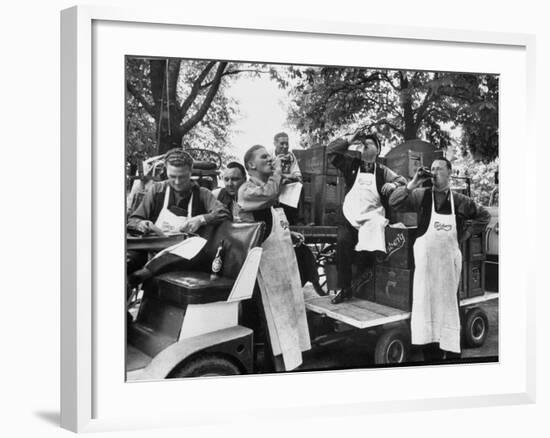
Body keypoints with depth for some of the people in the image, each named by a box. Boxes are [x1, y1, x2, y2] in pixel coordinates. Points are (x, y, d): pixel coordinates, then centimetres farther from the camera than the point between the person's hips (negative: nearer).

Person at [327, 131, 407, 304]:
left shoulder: (382, 171, 13)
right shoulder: (351, 164, 15)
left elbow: (402, 180, 11)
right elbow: (331, 151, 10)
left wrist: (393, 184, -11)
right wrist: (349, 140, 3)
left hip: (371, 218, 0)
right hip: (349, 217, 1)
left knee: (370, 247, -27)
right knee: (342, 243, -25)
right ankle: (344, 288, -14)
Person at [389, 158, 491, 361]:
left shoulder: (460, 201, 2)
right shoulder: (422, 195, 0)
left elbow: (484, 216, 15)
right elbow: (393, 202, -8)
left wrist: (466, 233, 7)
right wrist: (413, 183, -14)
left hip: (449, 260, 0)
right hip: (426, 259, 0)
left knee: (450, 305, 4)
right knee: (427, 304, 4)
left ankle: (452, 352, 11)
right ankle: (431, 352, 13)